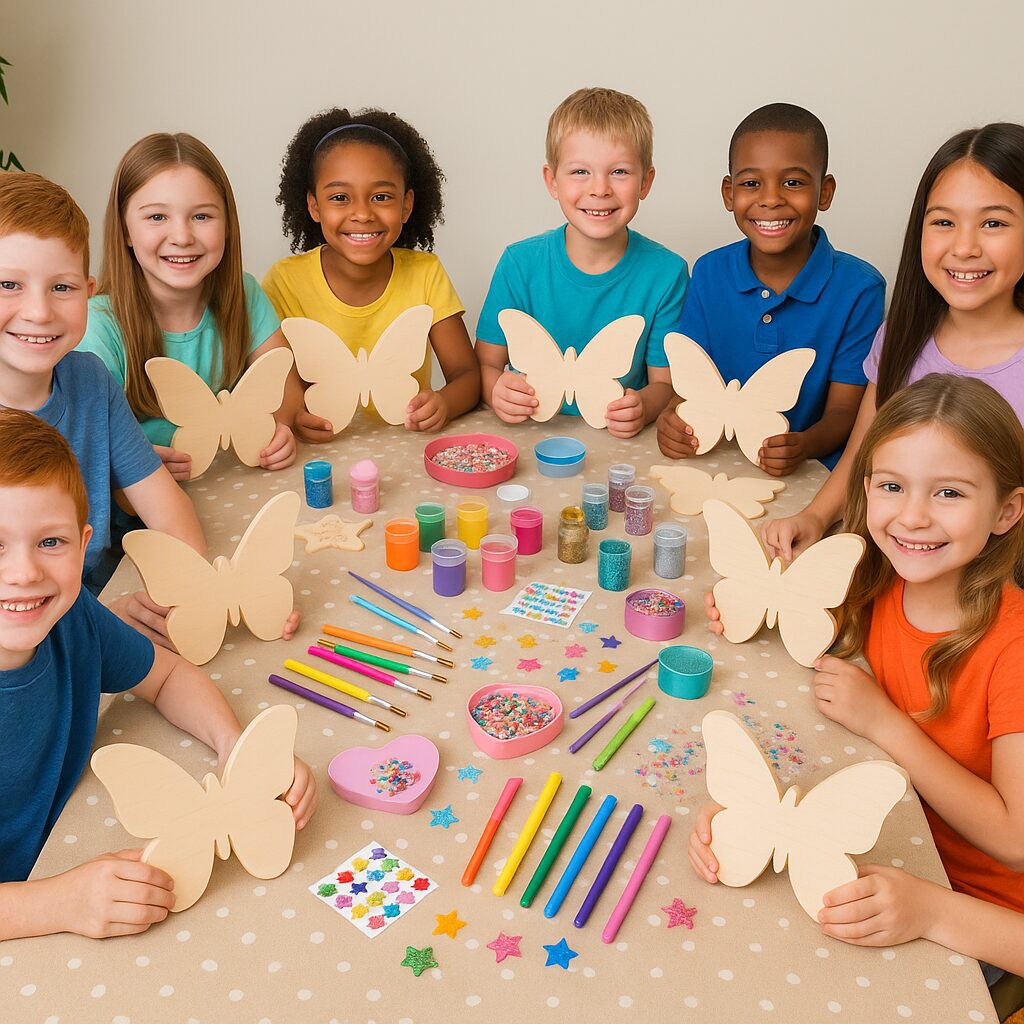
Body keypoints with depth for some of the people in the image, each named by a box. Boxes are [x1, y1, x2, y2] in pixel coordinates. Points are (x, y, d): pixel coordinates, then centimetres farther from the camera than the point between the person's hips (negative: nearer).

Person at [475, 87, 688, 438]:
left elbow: (665, 382, 0)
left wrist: (643, 406, -23)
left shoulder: (666, 273, -6)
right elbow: (485, 363, 1)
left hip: (621, 447, 0)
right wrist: (497, 390, -22)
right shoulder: (520, 264, -5)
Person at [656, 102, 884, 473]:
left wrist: (804, 445, -27)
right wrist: (675, 416, -18)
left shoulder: (858, 288, -7)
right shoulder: (709, 273, 3)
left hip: (813, 472, -2)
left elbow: (844, 410, -5)